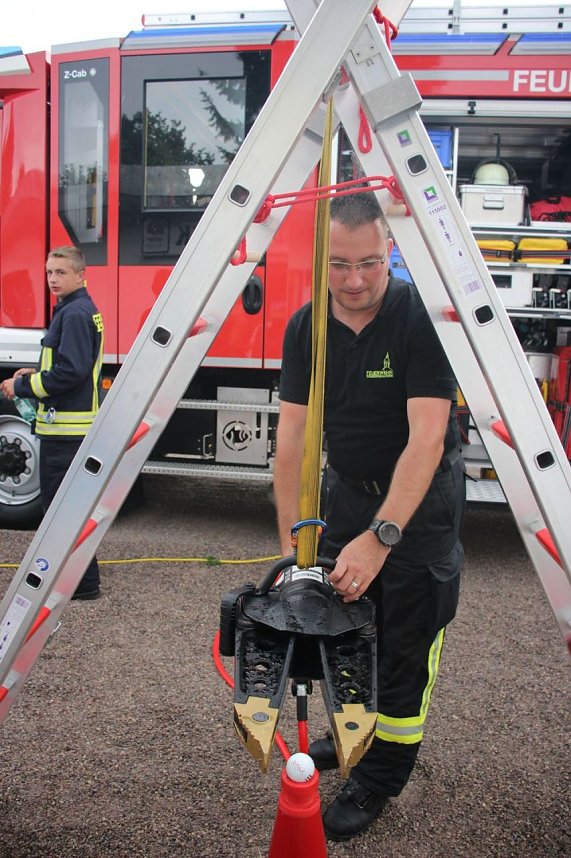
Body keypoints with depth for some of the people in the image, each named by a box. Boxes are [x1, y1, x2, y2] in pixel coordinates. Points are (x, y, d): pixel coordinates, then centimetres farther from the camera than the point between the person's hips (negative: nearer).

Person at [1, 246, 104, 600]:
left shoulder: (75, 314, -15)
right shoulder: (76, 310, 17)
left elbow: (70, 373, -23)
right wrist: (34, 374, 12)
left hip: (67, 428, -11)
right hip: (67, 426, 11)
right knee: (59, 499, 20)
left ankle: (83, 583, 6)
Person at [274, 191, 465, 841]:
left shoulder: (422, 318, -23)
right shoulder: (305, 326, -9)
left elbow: (426, 437, -29)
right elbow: (292, 435, -11)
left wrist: (380, 537, -37)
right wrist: (294, 537, -16)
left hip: (420, 496, -5)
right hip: (347, 486, 5)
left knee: (405, 641, 2)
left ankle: (381, 776, 21)